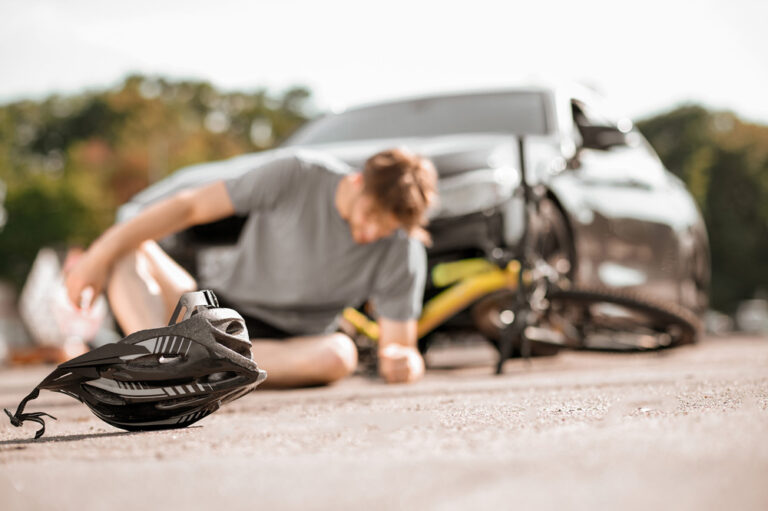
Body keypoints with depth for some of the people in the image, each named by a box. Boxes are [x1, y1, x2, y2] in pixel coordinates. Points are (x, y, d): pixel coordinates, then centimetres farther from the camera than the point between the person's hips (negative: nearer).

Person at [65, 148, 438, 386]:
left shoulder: (403, 253, -13)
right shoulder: (297, 175, -15)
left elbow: (400, 346, -10)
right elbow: (189, 206, -12)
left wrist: (405, 363, -36)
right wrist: (100, 255, -16)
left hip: (290, 348, -1)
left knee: (340, 354, -36)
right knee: (127, 246, -19)